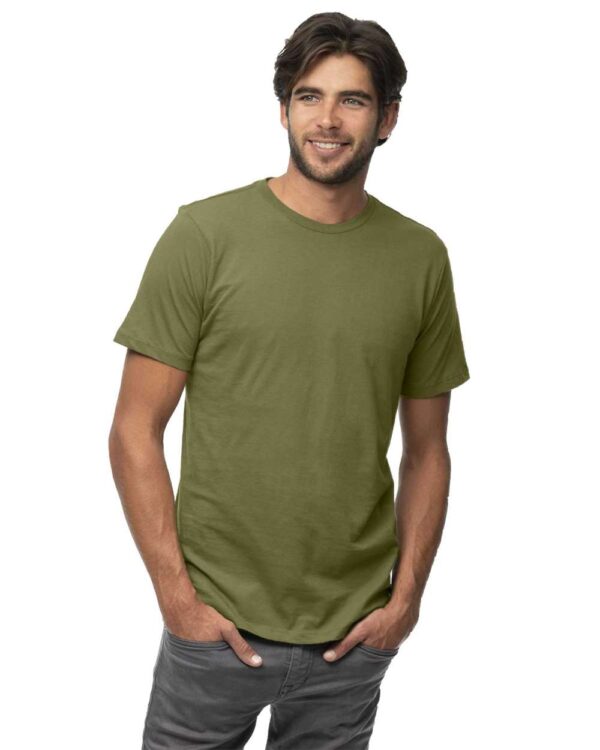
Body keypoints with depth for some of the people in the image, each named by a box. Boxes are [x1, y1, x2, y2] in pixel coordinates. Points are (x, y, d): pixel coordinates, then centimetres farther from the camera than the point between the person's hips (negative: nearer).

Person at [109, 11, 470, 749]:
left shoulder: (422, 257, 0)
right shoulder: (204, 233, -9)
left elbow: (426, 449, 6)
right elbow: (134, 432, -7)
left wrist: (407, 595, -1)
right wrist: (177, 595, -10)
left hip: (356, 635, 2)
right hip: (219, 624, -2)